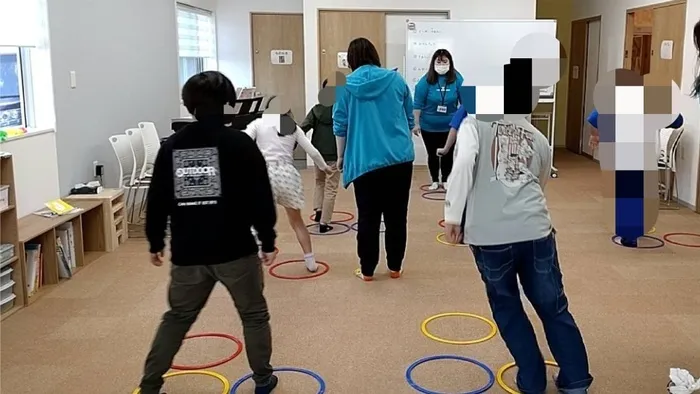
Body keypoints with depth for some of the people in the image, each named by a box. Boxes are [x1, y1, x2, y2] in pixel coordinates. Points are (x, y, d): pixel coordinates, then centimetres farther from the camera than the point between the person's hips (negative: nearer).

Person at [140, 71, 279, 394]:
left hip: (187, 252, 4)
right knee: (254, 315, 15)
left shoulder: (171, 146, 5)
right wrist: (268, 239, 1)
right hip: (235, 249, -3)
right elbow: (260, 198, -8)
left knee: (176, 318, 18)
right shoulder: (240, 144, -7)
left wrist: (155, 242, 19)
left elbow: (157, 201, 8)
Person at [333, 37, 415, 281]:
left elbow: (340, 126, 2)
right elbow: (410, 119, 14)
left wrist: (341, 157, 13)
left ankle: (367, 270, 14)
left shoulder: (346, 86, 0)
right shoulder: (396, 80, 6)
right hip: (400, 158, 2)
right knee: (396, 215, 10)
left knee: (368, 217, 6)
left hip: (365, 160, -2)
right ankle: (395, 267, 19)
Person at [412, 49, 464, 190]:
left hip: (450, 126, 1)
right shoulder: (426, 80, -11)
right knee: (432, 154, 9)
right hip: (429, 126, -1)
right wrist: (416, 124, -10)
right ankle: (435, 181, 25)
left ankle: (446, 180, 24)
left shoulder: (457, 79, -6)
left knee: (448, 154, 8)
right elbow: (418, 103, -8)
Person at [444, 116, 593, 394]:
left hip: (489, 235, -2)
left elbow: (464, 162, -11)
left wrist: (452, 214, -8)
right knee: (554, 308, 16)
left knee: (507, 308, 17)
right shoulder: (538, 138, 20)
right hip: (535, 231, 2)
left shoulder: (475, 123, 9)